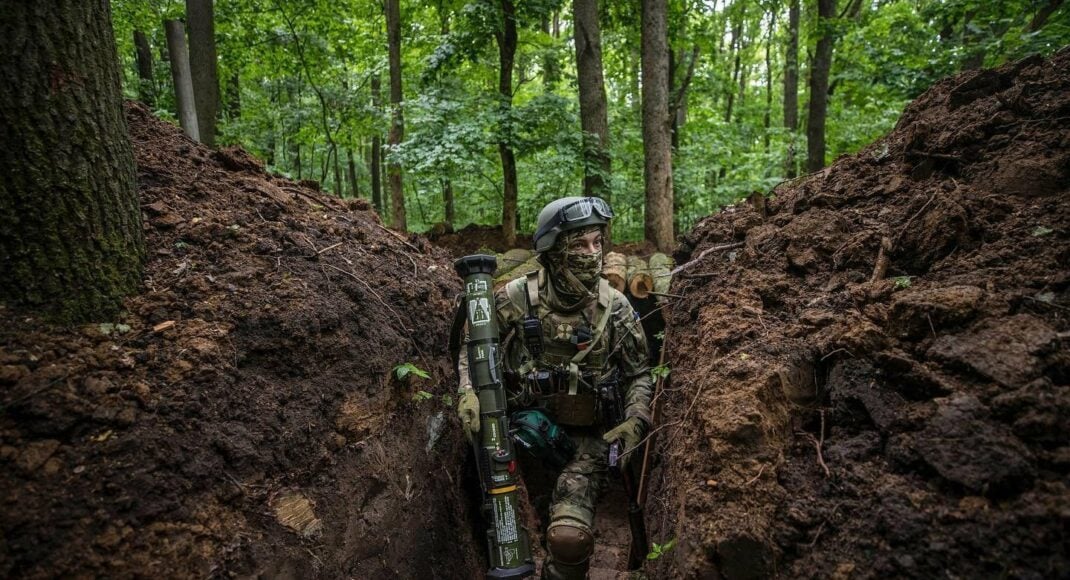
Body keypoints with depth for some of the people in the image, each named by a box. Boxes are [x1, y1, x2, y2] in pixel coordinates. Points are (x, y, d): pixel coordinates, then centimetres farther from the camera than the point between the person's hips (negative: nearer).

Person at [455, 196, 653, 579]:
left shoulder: (616, 308, -2)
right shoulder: (515, 299, -7)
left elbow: (638, 374, 10)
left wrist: (636, 422, -5)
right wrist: (468, 395, -12)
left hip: (585, 438, 0)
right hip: (525, 429, 0)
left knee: (570, 540, -19)